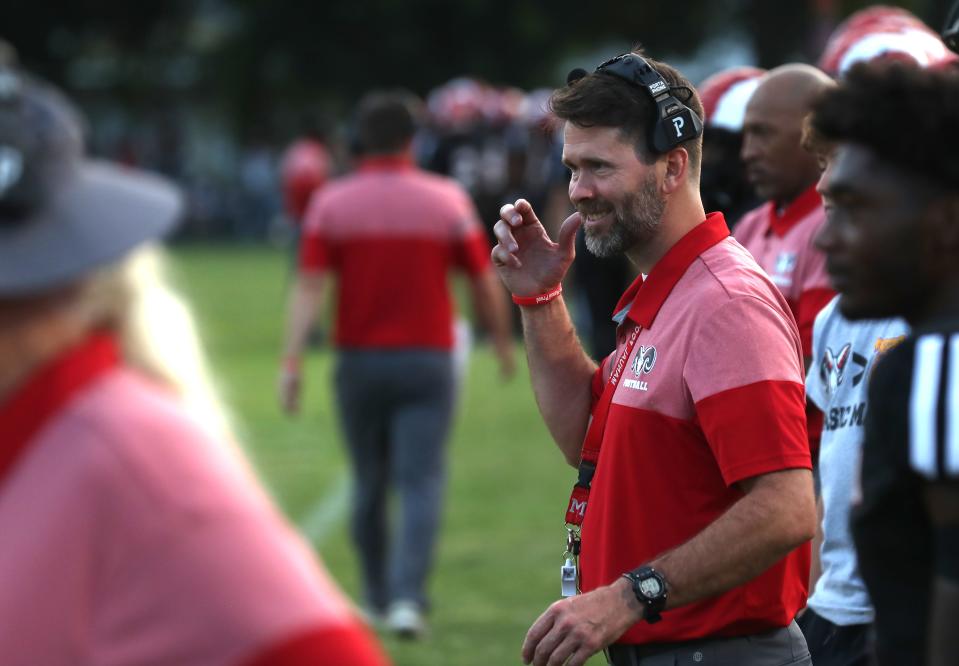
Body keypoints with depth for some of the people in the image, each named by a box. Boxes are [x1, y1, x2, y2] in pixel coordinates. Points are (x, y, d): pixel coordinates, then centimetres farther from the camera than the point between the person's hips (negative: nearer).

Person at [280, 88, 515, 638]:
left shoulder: (332, 203, -2)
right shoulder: (447, 200, -3)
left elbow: (309, 288, -9)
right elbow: (485, 283, 2)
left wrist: (293, 362, -11)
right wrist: (504, 342, 17)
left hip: (360, 361, 2)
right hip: (427, 360, -2)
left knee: (370, 485, 15)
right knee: (421, 484, -4)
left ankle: (378, 595, 25)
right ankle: (407, 597, -19)